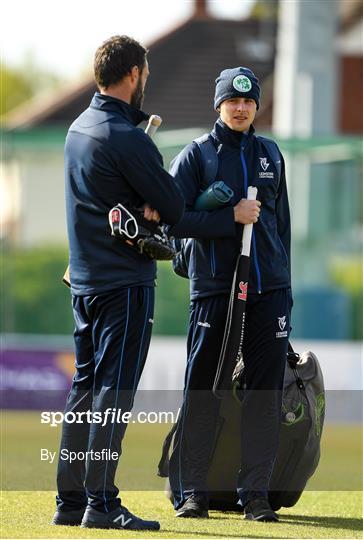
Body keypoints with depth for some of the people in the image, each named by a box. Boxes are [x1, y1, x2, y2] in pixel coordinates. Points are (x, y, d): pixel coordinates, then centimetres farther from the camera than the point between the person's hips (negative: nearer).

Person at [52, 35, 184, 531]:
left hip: (84, 280, 9)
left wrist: (146, 207, -1)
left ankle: (70, 499, 14)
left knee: (85, 388, 12)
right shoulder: (126, 138, -16)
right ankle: (101, 502, -8)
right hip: (126, 281, -9)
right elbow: (174, 207, -13)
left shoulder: (79, 129, 12)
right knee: (114, 390, -7)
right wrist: (155, 210, 6)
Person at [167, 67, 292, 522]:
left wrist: (283, 285, 14)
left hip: (268, 290, 4)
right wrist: (232, 216, -16)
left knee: (265, 393, 1)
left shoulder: (269, 154, 15)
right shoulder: (196, 155, 1)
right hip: (214, 288, -4)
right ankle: (190, 492, 5)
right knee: (201, 392, -2)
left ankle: (255, 492, 6)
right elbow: (174, 219, -9)